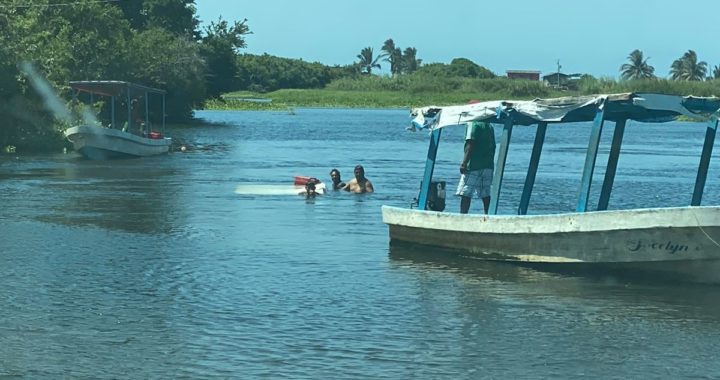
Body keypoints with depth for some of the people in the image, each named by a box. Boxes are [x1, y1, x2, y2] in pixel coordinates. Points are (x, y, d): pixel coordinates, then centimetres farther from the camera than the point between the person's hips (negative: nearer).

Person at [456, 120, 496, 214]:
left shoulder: (472, 124, -6)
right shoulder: (490, 126, 16)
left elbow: (470, 144, -16)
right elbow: (493, 147, 17)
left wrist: (464, 163, -18)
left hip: (474, 165, -7)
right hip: (488, 166, 7)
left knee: (465, 193, -7)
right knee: (485, 194, 9)